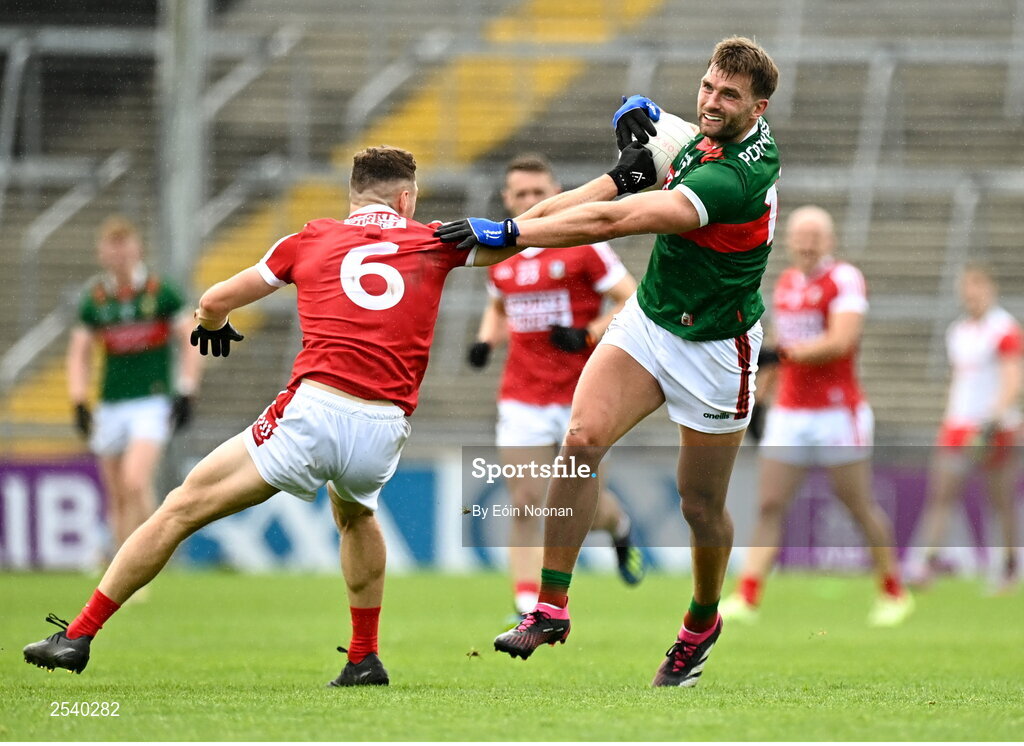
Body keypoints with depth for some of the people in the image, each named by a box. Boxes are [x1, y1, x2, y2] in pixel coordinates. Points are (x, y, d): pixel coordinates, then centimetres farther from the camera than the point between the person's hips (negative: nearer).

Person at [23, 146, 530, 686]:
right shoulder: (432, 243, 15)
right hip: (384, 432, 3)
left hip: (312, 411, -2)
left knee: (182, 509, 6)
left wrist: (212, 325, 44)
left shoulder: (311, 240, 15)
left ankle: (78, 636, 4)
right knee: (354, 513, 37)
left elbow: (214, 303, 23)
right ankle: (365, 659, 34)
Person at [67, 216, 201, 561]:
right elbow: (79, 354, 14)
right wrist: (79, 402, 3)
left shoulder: (160, 292, -4)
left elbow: (190, 341, 2)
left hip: (153, 402, -4)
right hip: (110, 406, 4)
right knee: (117, 496, 5)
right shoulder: (94, 299, 5)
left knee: (136, 482, -21)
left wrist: (185, 394, -5)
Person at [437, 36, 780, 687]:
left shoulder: (735, 177, -30)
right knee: (582, 439, -16)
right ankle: (552, 608, -14)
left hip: (712, 348, -7)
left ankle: (702, 623, 36)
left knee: (702, 505, 6)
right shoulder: (717, 134, -2)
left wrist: (507, 232, -38)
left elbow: (611, 222, -37)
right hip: (649, 320, 7)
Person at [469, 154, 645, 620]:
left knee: (587, 508, 2)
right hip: (523, 401, 3)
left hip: (581, 398, -3)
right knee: (525, 504, -8)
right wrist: (486, 341, 6)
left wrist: (588, 335, -19)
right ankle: (527, 608, -7)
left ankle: (620, 529, 39)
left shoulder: (584, 246, -7)